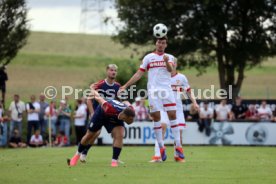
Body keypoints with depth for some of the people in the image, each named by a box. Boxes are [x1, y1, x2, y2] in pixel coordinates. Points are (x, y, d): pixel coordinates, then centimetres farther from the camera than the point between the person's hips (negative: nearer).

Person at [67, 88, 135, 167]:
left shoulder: (130, 111, -36)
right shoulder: (109, 109, -48)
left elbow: (127, 103, -9)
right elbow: (99, 99, -28)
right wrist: (93, 91, -7)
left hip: (116, 119, 2)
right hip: (101, 113, -2)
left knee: (119, 135, -23)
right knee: (89, 136, 14)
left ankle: (114, 161, -14)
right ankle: (77, 155, 39)